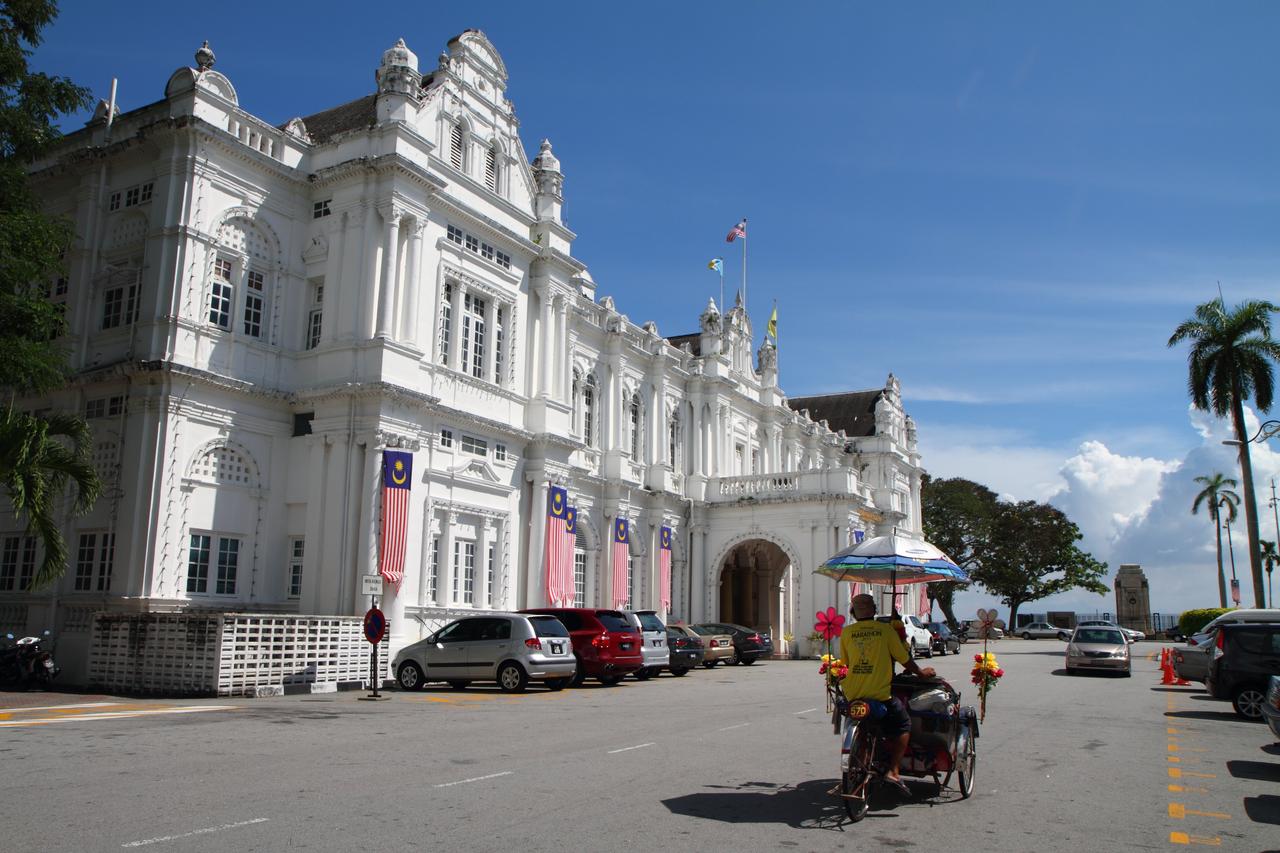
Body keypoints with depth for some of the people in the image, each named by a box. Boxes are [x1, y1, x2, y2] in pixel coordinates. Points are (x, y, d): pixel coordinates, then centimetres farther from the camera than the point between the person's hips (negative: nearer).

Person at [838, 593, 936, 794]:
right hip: (880, 693, -3)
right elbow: (904, 659, 4)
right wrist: (921, 672, 21)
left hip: (852, 694, 4)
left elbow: (844, 663, 9)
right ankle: (893, 770, 3)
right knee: (903, 726, 15)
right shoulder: (885, 630, -3)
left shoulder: (846, 632, 3)